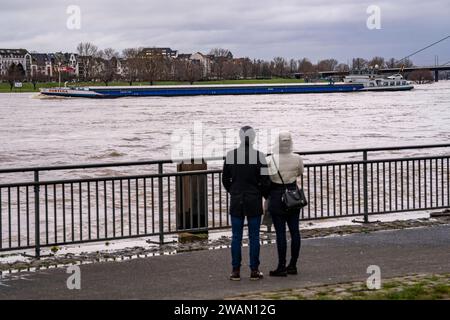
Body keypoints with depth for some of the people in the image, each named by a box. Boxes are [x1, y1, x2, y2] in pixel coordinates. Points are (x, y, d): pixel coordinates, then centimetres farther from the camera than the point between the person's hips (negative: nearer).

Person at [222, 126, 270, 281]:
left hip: (236, 200, 2)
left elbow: (225, 179, 5)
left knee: (236, 236, 7)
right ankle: (254, 270, 9)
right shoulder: (259, 156, -10)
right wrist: (267, 195, 10)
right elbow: (265, 181, -9)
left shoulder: (230, 155, -3)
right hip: (254, 201, -1)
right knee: (254, 236, 6)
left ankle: (236, 271, 8)